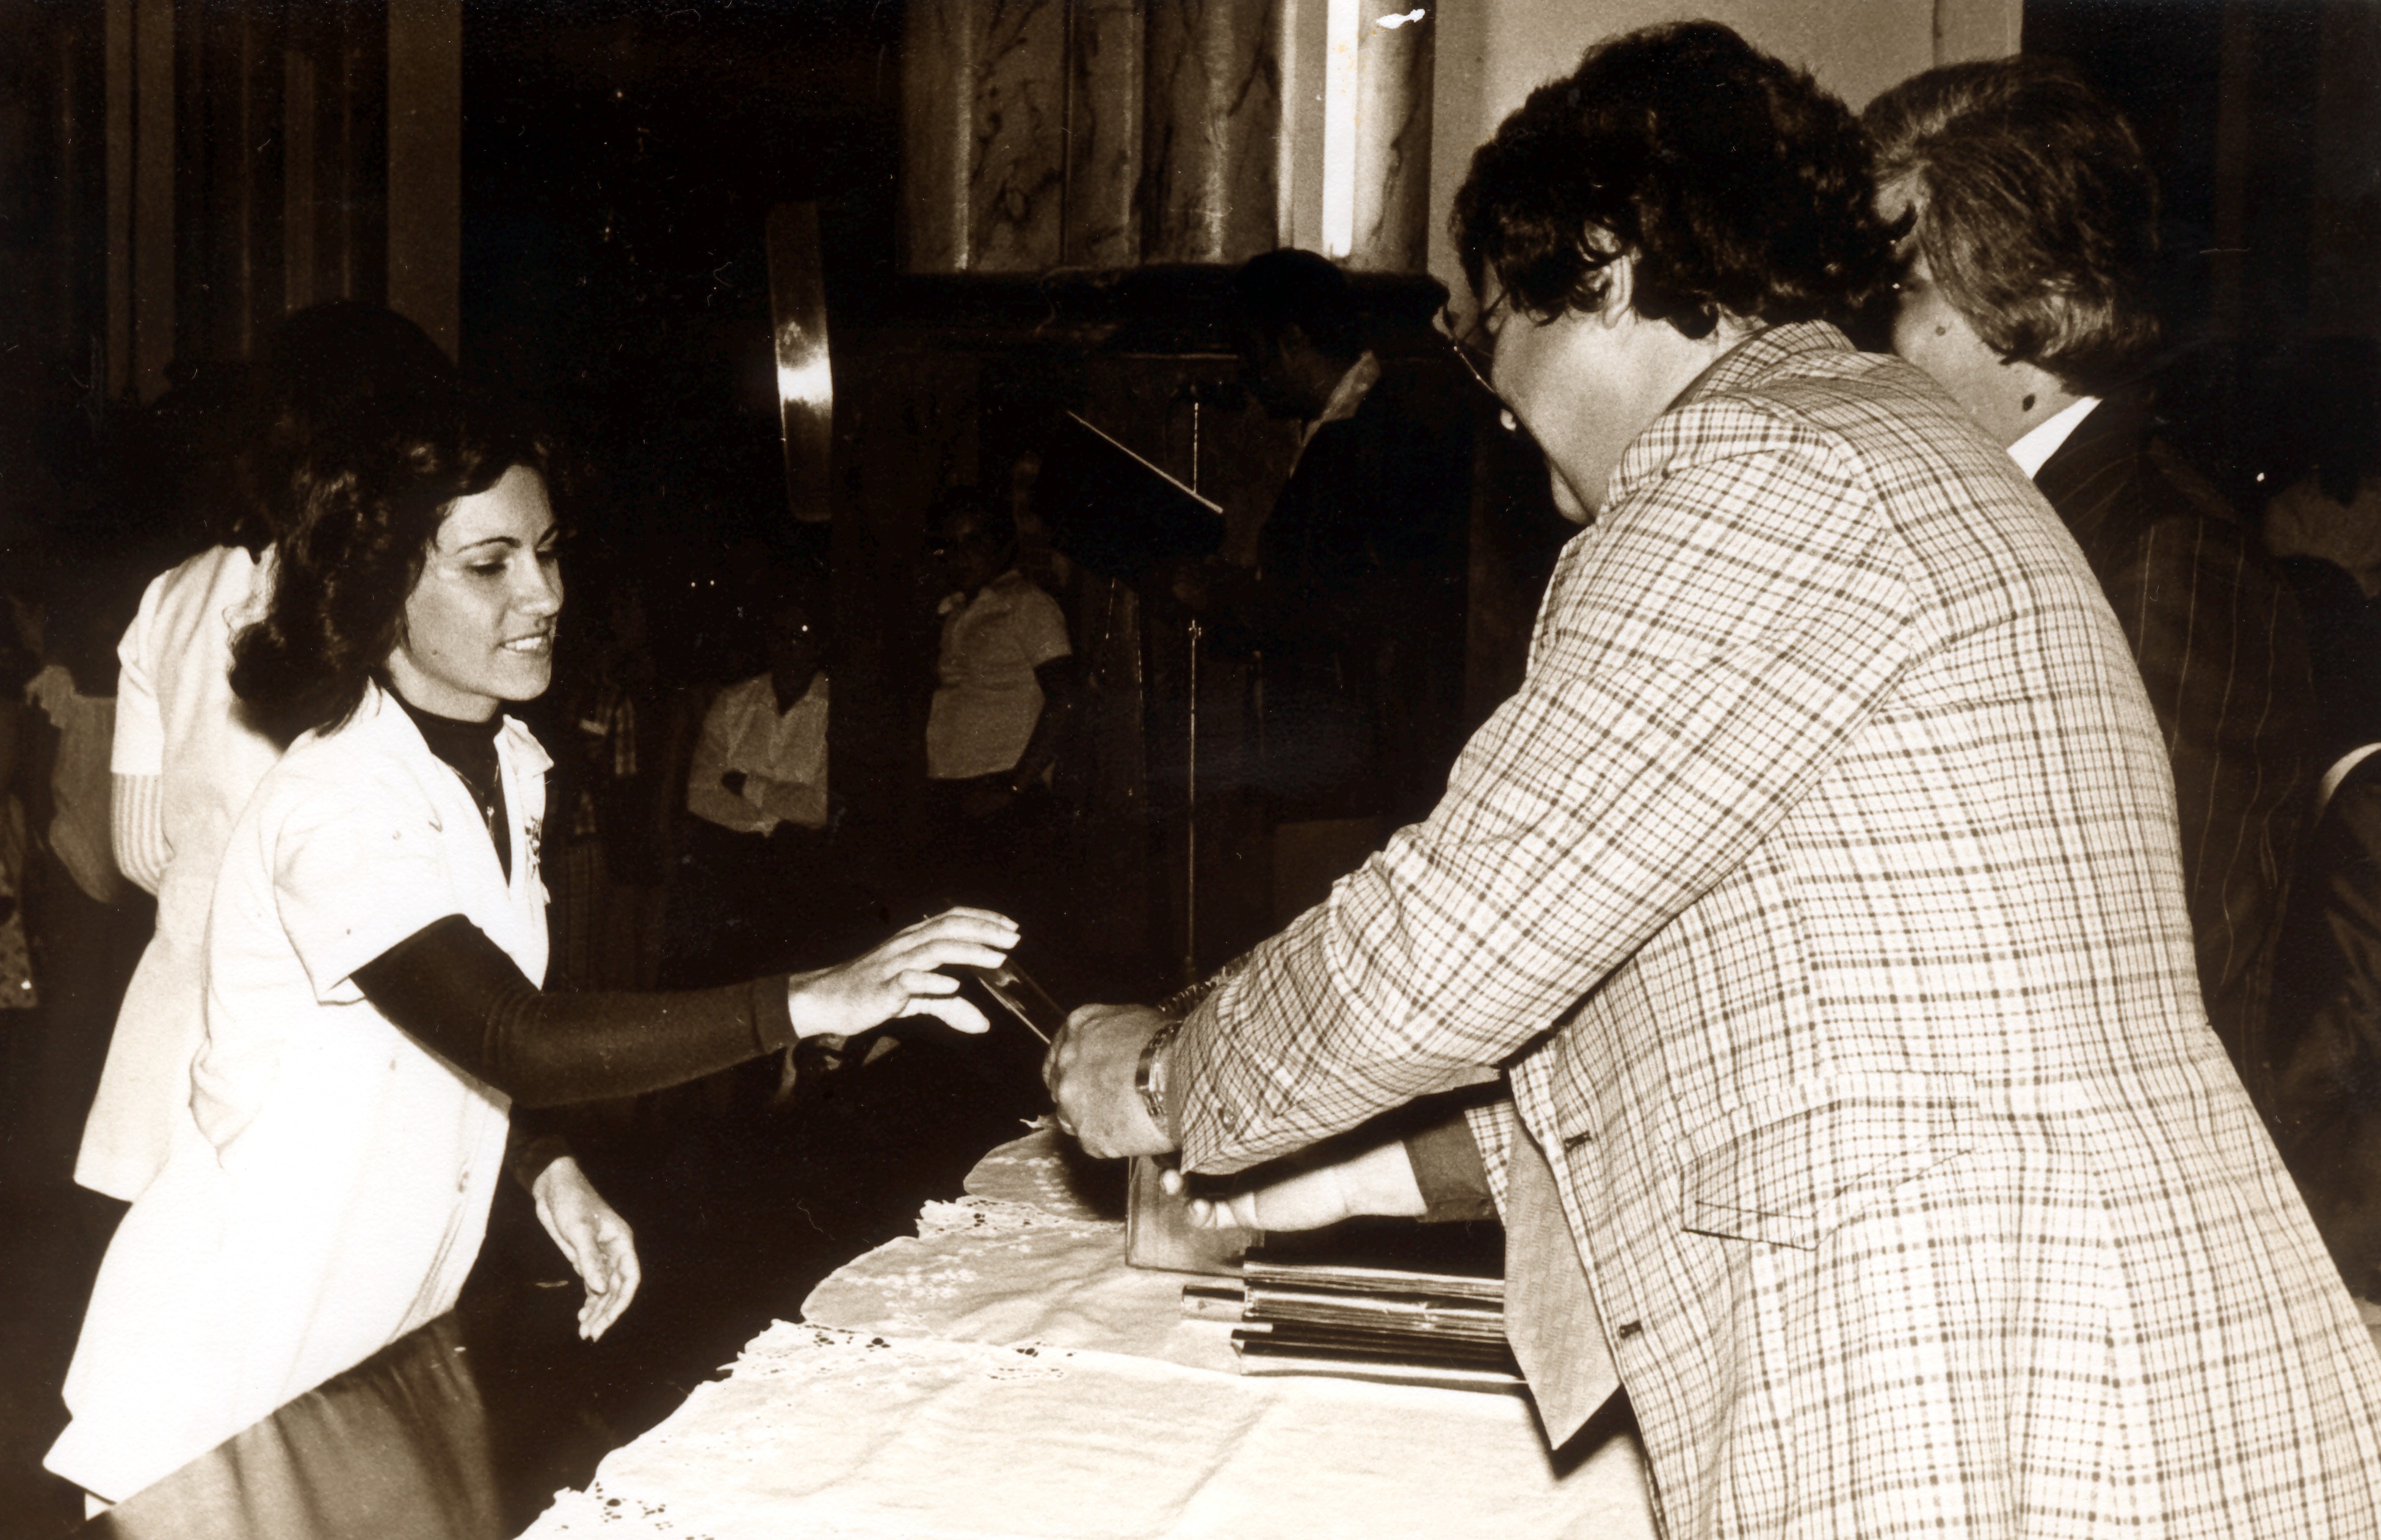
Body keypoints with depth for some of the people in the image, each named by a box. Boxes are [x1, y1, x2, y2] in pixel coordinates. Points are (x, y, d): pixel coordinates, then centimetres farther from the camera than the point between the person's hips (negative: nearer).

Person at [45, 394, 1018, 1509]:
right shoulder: (338, 804, -26)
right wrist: (812, 1001, -43)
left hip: (393, 1317, 8)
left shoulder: (509, 763, 2)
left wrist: (551, 1174, -5)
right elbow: (521, 1041, -37)